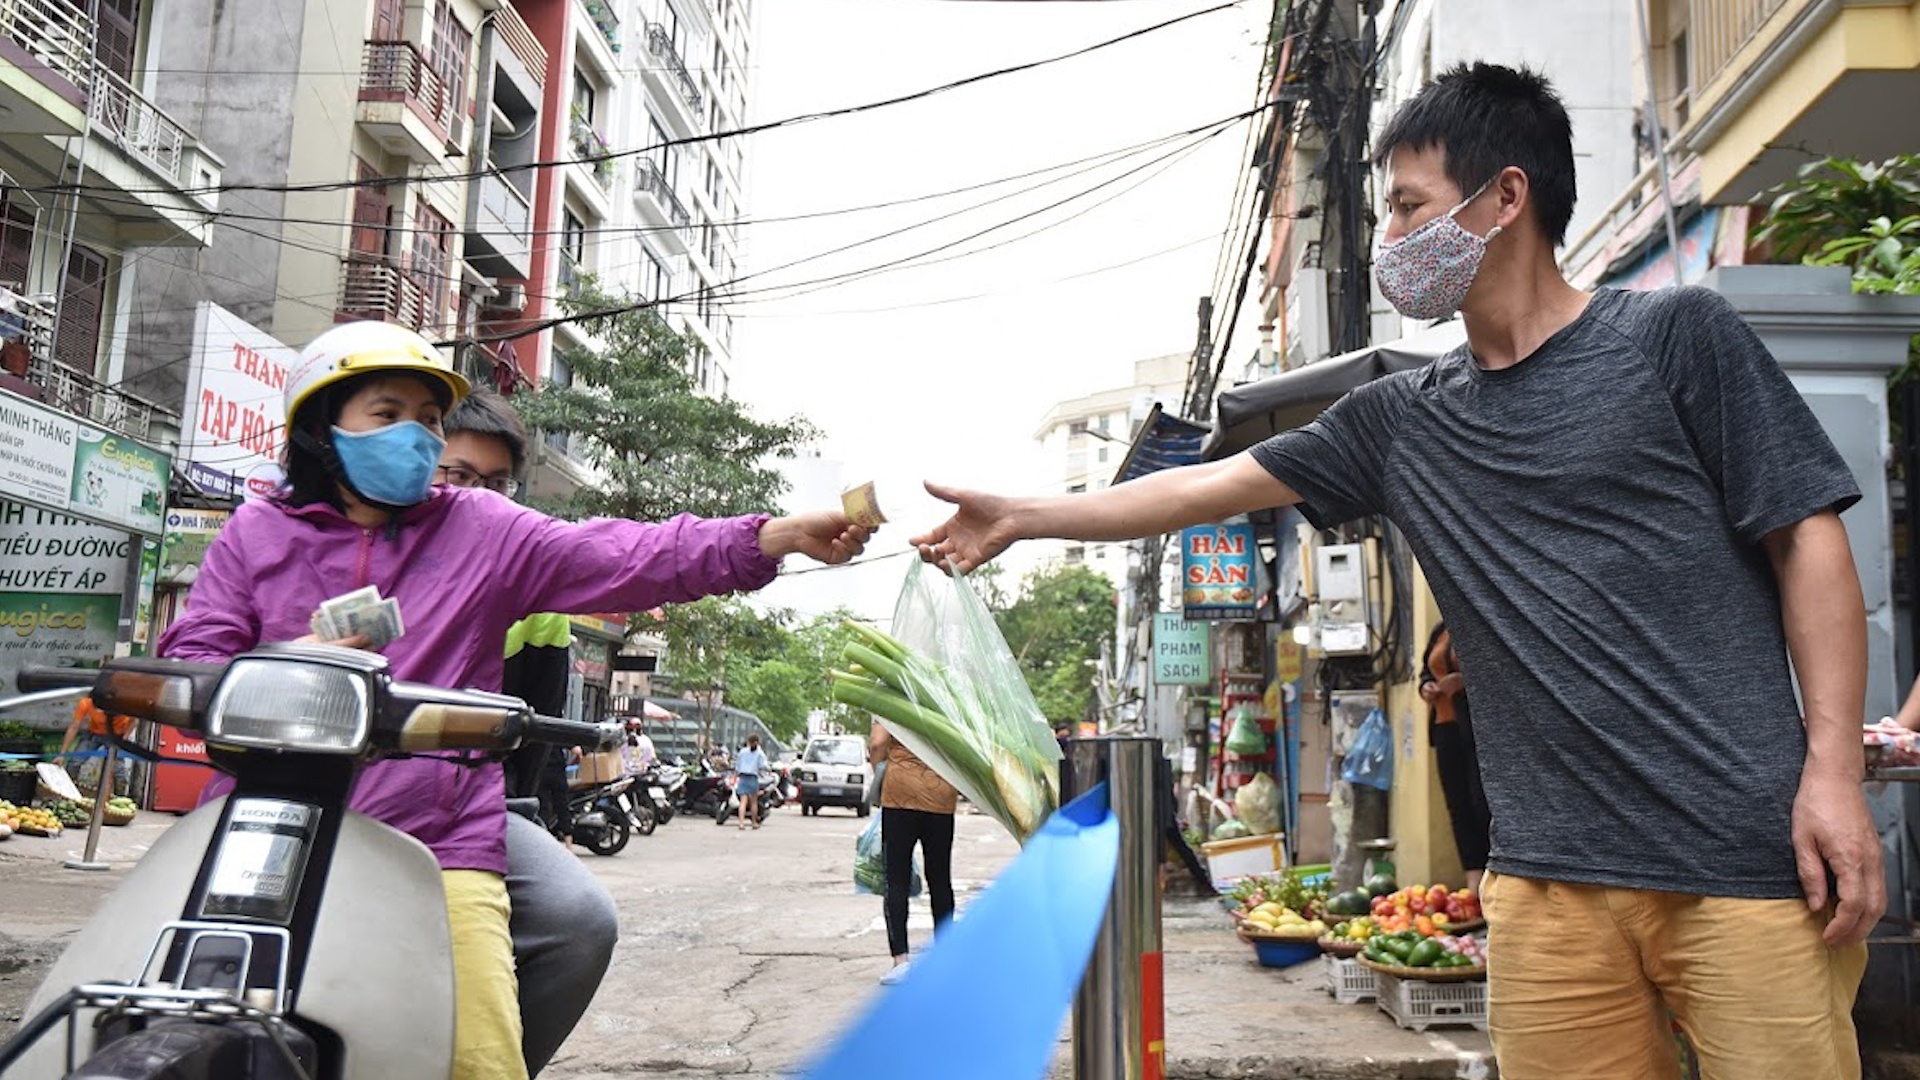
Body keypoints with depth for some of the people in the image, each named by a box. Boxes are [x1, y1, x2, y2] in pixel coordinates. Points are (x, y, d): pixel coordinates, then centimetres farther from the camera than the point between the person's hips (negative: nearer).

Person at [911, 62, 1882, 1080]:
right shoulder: (1402, 416, 11)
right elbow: (1205, 486, 15)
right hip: (1551, 872, 3)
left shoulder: (1675, 334, 1)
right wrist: (1020, 518, 18)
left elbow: (1808, 539, 0)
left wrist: (1833, 770, -8)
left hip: (1745, 854, -3)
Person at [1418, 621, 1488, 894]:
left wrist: (1463, 680, -24)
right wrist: (1425, 688, 4)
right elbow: (1426, 671, 27)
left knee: (1483, 802, -13)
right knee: (1459, 806, 4)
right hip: (1447, 727, 7)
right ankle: (1474, 883, 7)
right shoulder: (1439, 631, 18)